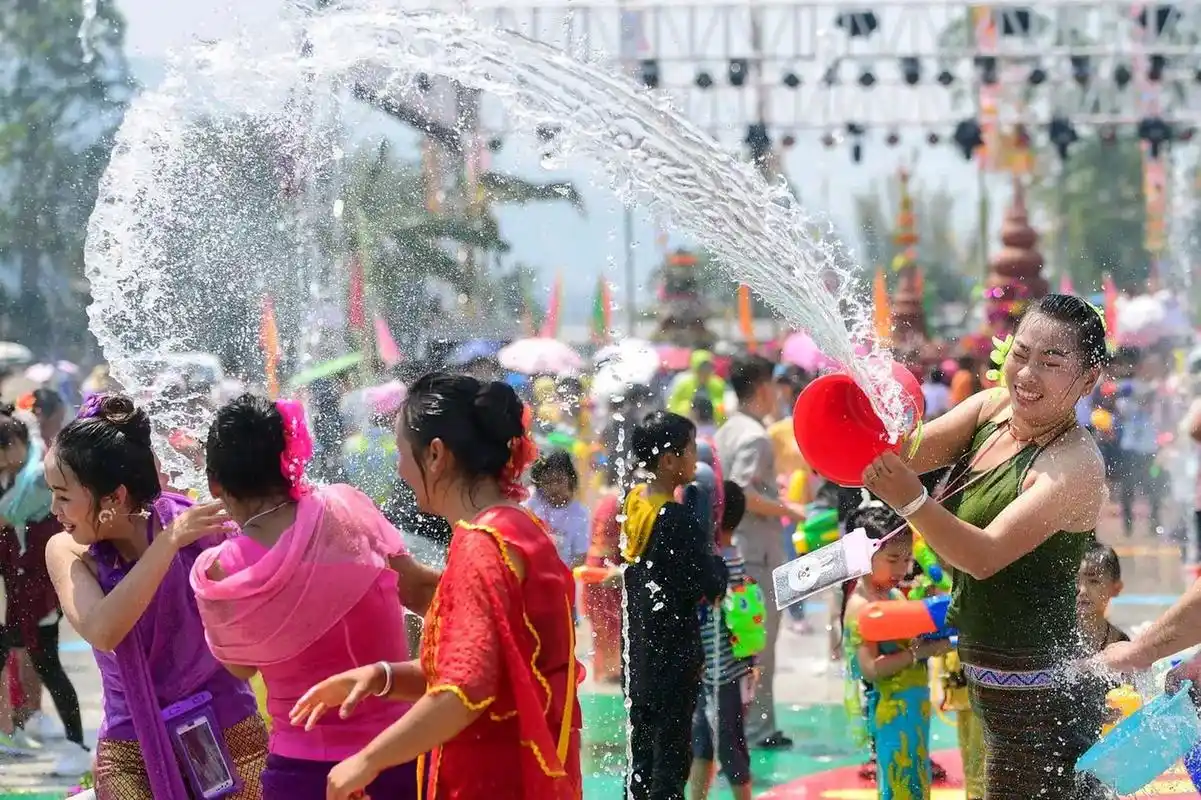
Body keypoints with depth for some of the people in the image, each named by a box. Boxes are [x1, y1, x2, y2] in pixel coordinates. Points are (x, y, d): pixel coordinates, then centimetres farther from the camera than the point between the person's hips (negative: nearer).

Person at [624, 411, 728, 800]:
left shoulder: (633, 503, 2)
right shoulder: (679, 519, -20)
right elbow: (712, 586, -19)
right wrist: (716, 558, 0)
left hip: (638, 650, 7)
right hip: (674, 654, -7)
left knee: (640, 755, 15)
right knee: (672, 754, -1)